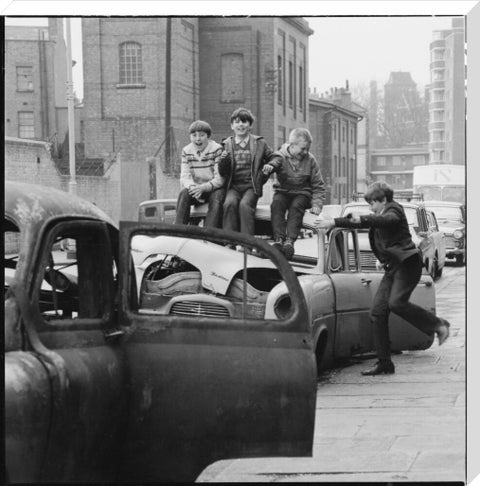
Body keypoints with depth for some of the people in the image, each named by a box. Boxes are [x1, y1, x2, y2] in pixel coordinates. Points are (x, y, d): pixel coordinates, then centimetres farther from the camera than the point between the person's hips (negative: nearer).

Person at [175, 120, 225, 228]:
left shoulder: (217, 149, -9)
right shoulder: (186, 151, 3)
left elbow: (220, 179, -14)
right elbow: (184, 177, -3)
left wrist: (204, 187, -31)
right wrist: (192, 187, -27)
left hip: (214, 188, -3)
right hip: (196, 188, 3)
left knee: (216, 199, -34)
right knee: (183, 194, -28)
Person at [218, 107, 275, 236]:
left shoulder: (259, 143, 9)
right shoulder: (227, 144, 12)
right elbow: (222, 172, 11)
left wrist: (263, 176, 2)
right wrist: (223, 160, -11)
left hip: (251, 187, -1)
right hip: (233, 186, 1)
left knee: (245, 205, -30)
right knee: (229, 203, -30)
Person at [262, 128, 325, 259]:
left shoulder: (310, 160, 3)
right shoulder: (281, 156, -2)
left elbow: (318, 186, 6)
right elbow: (275, 162, -27)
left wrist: (316, 204, -7)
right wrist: (269, 166, -53)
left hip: (302, 193, 0)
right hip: (283, 192, 0)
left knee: (296, 206, -32)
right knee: (276, 204, -32)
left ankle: (290, 241, -45)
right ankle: (278, 239, -41)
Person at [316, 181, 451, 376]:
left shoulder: (394, 209, -3)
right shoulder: (380, 215, 22)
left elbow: (387, 220, -26)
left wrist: (362, 219, -38)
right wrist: (334, 222, 22)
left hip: (406, 263, -9)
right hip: (392, 267, 9)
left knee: (396, 302, -28)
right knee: (377, 311, -1)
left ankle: (438, 324, -11)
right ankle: (384, 363, 1)